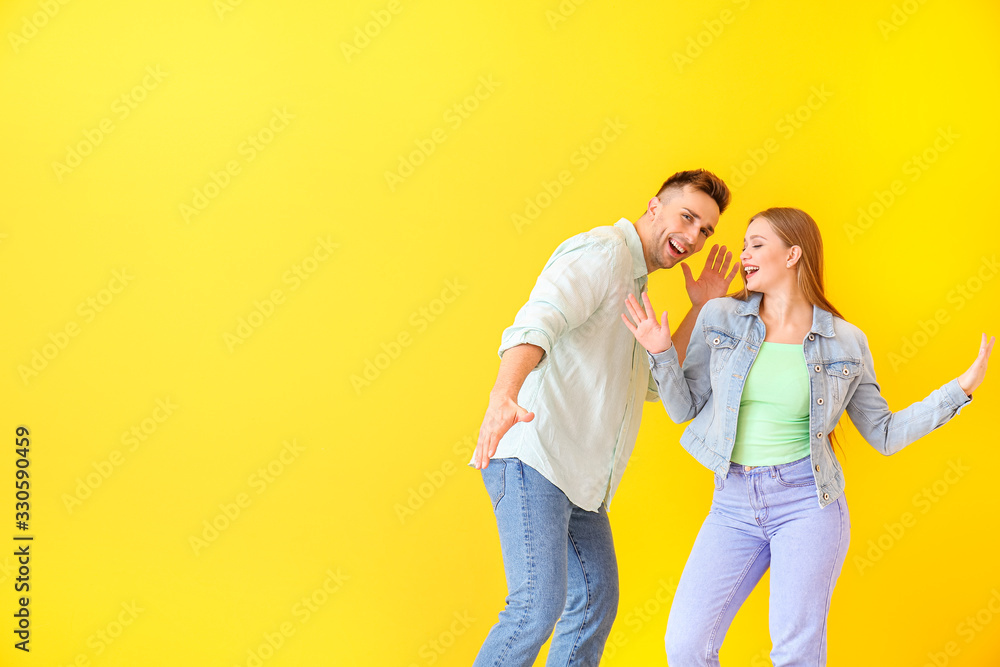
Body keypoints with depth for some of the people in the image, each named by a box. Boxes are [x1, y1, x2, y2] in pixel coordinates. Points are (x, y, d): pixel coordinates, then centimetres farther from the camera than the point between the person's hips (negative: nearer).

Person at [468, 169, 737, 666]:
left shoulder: (631, 290, 26)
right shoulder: (602, 251, -6)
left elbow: (658, 382, 25)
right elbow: (537, 321, -24)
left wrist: (701, 308, 18)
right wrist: (504, 395, -44)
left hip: (581, 476, 10)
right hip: (533, 456, -10)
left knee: (596, 601, 15)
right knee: (539, 604, -20)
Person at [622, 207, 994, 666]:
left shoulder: (845, 342, 2)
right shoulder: (720, 317, 3)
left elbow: (884, 434, 7)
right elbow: (685, 408, 7)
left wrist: (962, 388, 0)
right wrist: (661, 352, -8)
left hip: (806, 499, -1)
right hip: (733, 504, 2)